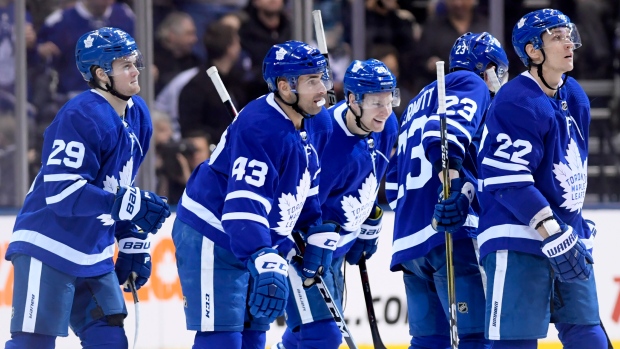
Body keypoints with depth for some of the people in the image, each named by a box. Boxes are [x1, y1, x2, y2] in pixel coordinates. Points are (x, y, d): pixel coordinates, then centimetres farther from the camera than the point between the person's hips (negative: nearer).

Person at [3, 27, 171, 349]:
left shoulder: (138, 116, 7)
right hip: (49, 250, -9)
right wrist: (129, 204, -32)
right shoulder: (81, 117, -21)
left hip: (94, 256, 9)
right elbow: (61, 191, -28)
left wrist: (133, 244, 16)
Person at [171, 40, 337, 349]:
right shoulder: (259, 128, -29)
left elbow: (309, 185, 19)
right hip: (211, 240, -9)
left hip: (259, 244, 9)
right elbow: (244, 205, -38)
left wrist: (319, 234, 13)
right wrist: (266, 265, -47)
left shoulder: (318, 124, 0)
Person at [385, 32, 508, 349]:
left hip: (408, 240, 9)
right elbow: (445, 130, -17)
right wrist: (454, 182, -29)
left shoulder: (420, 101, 31)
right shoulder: (471, 84, 5)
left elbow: (394, 181, 29)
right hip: (454, 233, -9)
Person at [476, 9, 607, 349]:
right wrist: (552, 233, -25)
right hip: (518, 239, -9)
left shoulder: (575, 97, 11)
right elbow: (508, 179, -23)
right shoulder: (518, 103, -17)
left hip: (567, 233, 9)